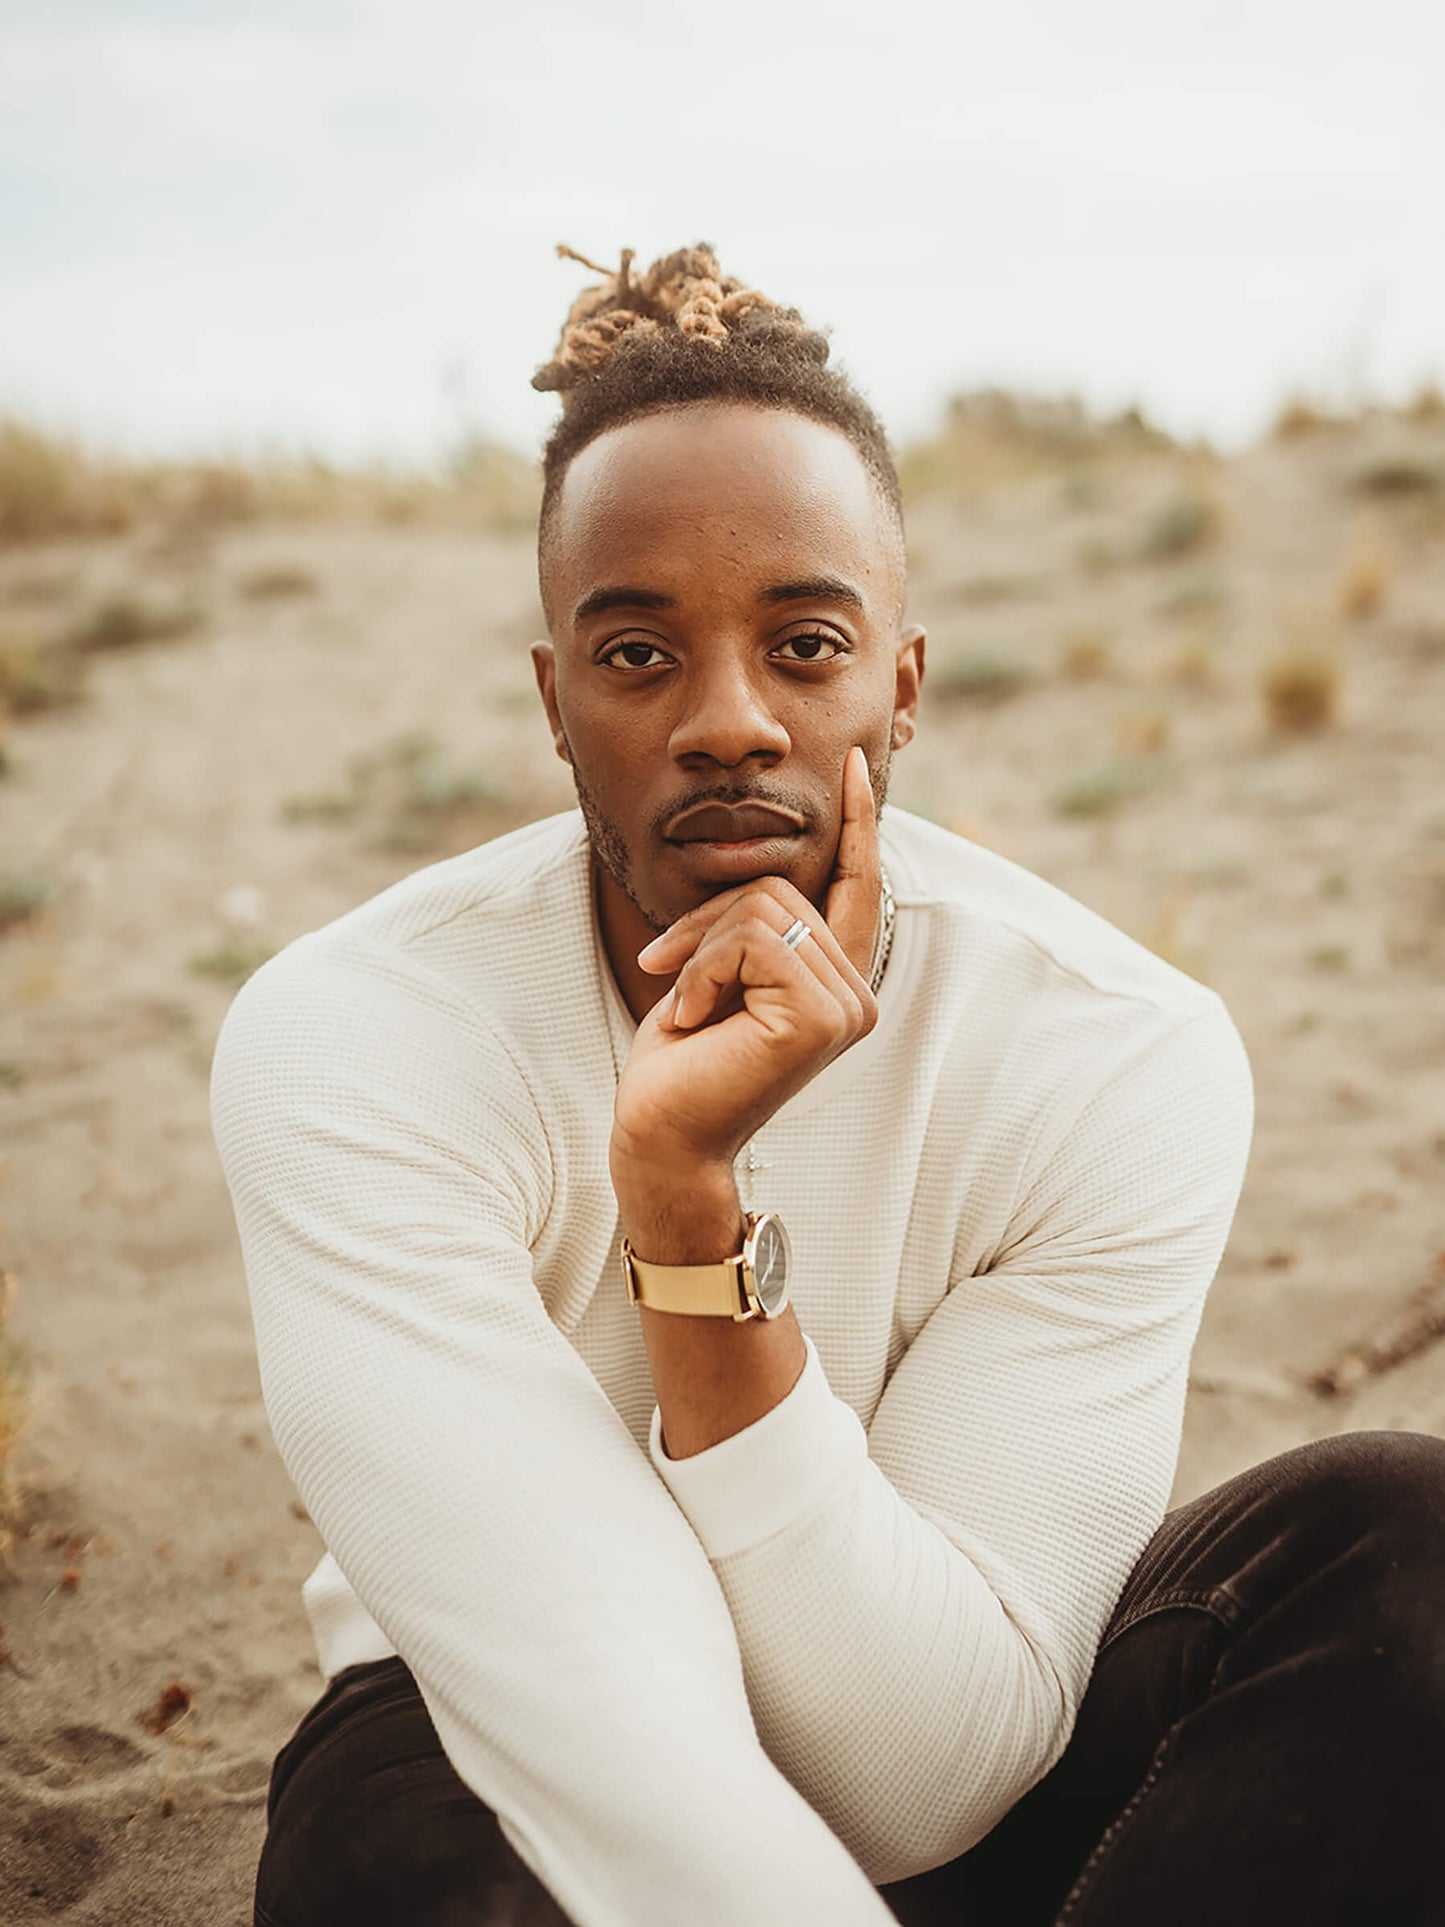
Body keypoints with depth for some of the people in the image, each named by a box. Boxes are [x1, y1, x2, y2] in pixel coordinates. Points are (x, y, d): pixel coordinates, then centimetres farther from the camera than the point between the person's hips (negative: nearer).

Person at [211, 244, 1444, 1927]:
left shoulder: (1125, 1057, -17)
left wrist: (693, 1200, -33)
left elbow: (925, 1787, -22)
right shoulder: (348, 1045, -20)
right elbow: (599, 1716, -27)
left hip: (957, 1783, 2)